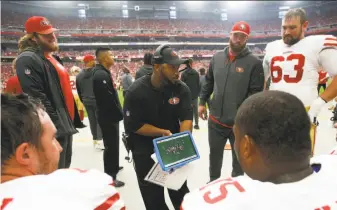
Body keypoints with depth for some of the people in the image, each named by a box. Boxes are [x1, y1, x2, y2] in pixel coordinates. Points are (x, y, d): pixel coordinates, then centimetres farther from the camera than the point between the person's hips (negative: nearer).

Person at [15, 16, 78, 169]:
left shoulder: (51, 58, 18)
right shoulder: (28, 59, -13)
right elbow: (37, 98, -22)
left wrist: (69, 121, 16)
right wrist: (56, 124, -21)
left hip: (65, 125, 10)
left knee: (64, 171, 21)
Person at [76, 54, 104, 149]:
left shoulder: (79, 75, 5)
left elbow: (79, 91, 11)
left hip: (87, 102, 5)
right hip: (98, 101, -5)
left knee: (92, 120, 13)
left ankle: (95, 140, 21)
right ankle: (100, 140, -4)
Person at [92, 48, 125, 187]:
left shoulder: (103, 72, 14)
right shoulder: (101, 74, -21)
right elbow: (108, 98, -26)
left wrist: (118, 113, 17)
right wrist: (119, 114, -17)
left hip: (110, 115, 11)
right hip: (108, 116, -11)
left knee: (112, 144, 23)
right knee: (111, 145, -3)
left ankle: (113, 166, 41)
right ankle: (110, 177, 8)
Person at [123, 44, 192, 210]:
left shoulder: (182, 89, -10)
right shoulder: (136, 91, -19)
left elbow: (186, 118, -14)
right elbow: (134, 126, -17)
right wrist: (163, 132, -22)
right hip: (145, 150, -2)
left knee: (181, 193, 21)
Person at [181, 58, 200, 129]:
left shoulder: (184, 73, -10)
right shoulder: (196, 73, -1)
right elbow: (199, 84, 2)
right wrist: (198, 93, 11)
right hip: (195, 94, 3)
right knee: (195, 109, 11)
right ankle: (196, 124, 15)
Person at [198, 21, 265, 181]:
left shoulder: (254, 63, -10)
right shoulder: (217, 57, 4)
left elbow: (256, 93, -12)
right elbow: (208, 82, 12)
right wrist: (202, 102, 8)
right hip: (216, 120, 4)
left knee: (239, 157, 18)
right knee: (214, 155, 22)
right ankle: (213, 182, 47)